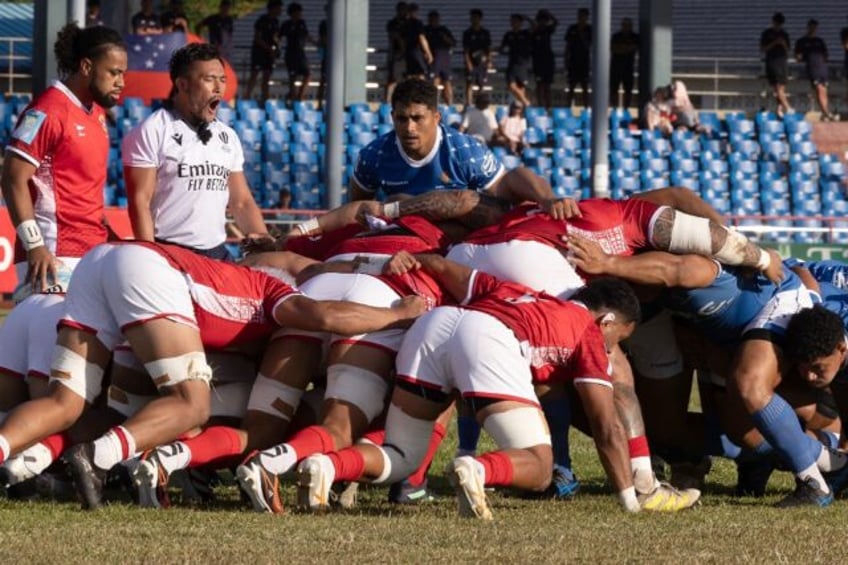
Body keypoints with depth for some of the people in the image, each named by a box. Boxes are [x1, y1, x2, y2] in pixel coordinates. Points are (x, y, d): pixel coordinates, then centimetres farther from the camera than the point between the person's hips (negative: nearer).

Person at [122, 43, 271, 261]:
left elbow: (241, 202, 17)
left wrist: (262, 238, -2)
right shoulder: (152, 133, -4)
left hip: (217, 253, 6)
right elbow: (140, 202, -9)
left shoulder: (228, 137, 15)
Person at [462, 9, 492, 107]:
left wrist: (489, 61, -2)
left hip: (482, 62, 2)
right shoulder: (467, 33, 4)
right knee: (469, 84, -9)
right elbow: (465, 50, 0)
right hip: (471, 63, -2)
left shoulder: (485, 33, 10)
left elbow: (489, 49, 11)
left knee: (481, 85, 6)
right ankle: (468, 105, -10)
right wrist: (468, 62, -10)